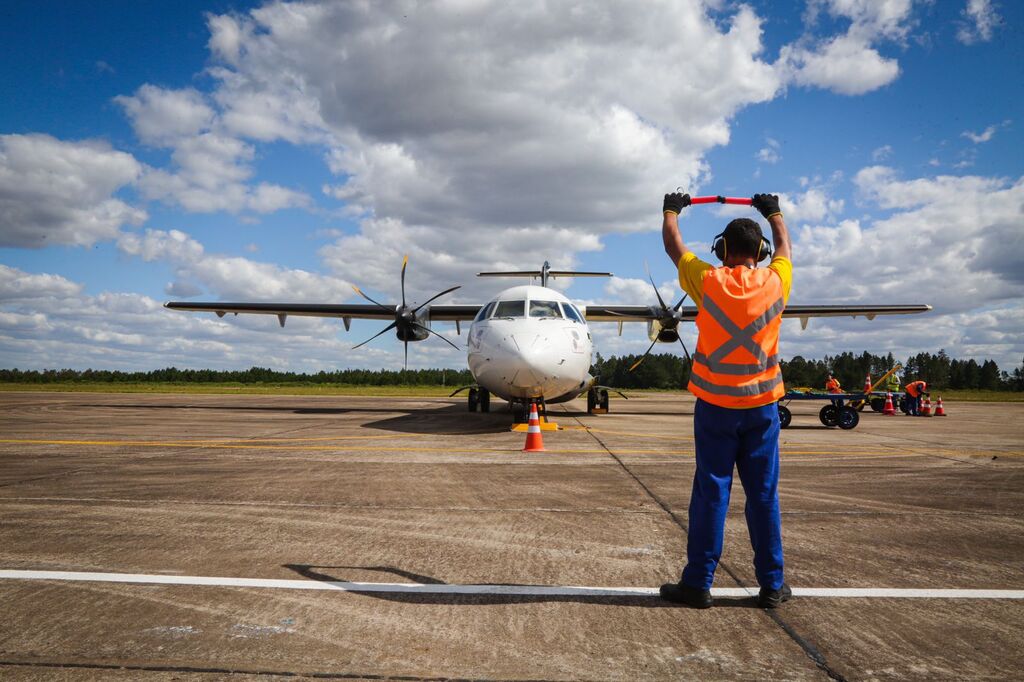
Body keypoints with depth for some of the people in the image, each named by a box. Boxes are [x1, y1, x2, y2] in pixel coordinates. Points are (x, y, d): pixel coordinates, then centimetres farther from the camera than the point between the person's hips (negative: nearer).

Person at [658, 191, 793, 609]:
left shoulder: (708, 282, -7)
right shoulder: (774, 283, -2)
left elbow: (674, 247, 10)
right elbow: (784, 247, 21)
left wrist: (671, 211, 29)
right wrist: (774, 212, 40)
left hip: (715, 405, -2)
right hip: (761, 406, 2)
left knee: (711, 493, 2)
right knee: (764, 496, 8)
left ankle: (698, 583, 8)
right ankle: (771, 585, 16)